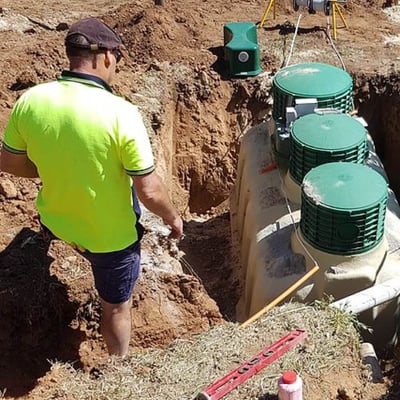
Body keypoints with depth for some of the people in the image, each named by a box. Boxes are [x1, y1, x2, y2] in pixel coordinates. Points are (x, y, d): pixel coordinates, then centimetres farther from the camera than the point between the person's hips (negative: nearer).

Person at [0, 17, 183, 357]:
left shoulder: (29, 101, -17)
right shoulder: (121, 113, -30)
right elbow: (149, 192, -23)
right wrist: (173, 218, -2)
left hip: (57, 221, 5)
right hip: (112, 236, -4)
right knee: (116, 306, 22)